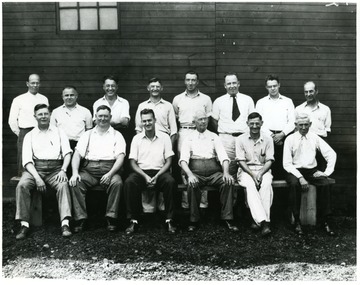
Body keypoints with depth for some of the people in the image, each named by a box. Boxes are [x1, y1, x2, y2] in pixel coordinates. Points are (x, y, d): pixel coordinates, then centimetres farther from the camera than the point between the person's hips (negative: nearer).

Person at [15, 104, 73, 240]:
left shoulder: (59, 132, 17)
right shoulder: (30, 135, 16)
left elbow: (67, 152, 6)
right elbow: (27, 160, 3)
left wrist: (63, 170, -13)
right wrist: (37, 177, -13)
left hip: (55, 168, 0)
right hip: (35, 168, 1)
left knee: (63, 185, -31)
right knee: (22, 185, -29)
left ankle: (65, 224, -37)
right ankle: (24, 225, -24)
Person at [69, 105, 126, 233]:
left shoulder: (116, 135, 15)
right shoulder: (87, 134, 21)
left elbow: (120, 157, 2)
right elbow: (77, 154, 10)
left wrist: (110, 174, -16)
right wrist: (75, 172, -9)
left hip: (109, 169, -2)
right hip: (89, 169, 2)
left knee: (117, 182, -33)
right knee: (75, 183, -27)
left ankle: (111, 218, -22)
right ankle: (80, 219, -19)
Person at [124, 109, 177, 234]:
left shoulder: (164, 137, 6)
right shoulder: (137, 138, 9)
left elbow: (168, 161, 2)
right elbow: (133, 162, 4)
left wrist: (156, 176, -13)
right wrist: (145, 176, -13)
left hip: (160, 171, -1)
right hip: (141, 171, 1)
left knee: (170, 182, -32)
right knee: (129, 182, -31)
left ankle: (169, 220, -20)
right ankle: (133, 220, -20)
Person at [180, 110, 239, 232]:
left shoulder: (214, 137, 16)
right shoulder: (189, 139, 12)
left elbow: (223, 157, 4)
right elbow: (183, 160, -1)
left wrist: (226, 172, -16)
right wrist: (190, 175, -21)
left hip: (214, 172, 1)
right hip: (196, 173, -1)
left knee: (228, 182, -27)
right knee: (192, 185, -33)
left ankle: (228, 219, -19)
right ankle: (194, 221, -18)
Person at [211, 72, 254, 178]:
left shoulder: (248, 100, 11)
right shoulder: (218, 101, 8)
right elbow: (215, 121, 11)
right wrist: (223, 132, 1)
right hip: (226, 139, -1)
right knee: (228, 168, -6)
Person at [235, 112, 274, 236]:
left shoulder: (268, 139, 6)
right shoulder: (241, 139, 4)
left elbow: (269, 161, 2)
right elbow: (241, 161, -2)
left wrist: (260, 174, -16)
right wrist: (252, 175, -15)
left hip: (263, 169, 1)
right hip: (246, 170, -1)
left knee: (266, 185, -33)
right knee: (250, 185, -33)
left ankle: (259, 220, -34)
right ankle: (263, 221, -41)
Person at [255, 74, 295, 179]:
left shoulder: (288, 101, 16)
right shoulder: (261, 102, 14)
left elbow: (292, 121, 8)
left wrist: (282, 134, -7)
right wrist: (270, 135, -7)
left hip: (283, 138, 1)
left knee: (283, 166, -5)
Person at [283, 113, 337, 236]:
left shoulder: (315, 138, 6)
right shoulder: (290, 139, -1)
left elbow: (331, 154, 8)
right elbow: (287, 163, -7)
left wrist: (327, 172, -3)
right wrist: (300, 177, -19)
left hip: (312, 171, 2)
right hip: (295, 171, -2)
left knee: (325, 183, -27)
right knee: (294, 184, -35)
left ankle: (324, 220, -14)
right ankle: (297, 221, -23)